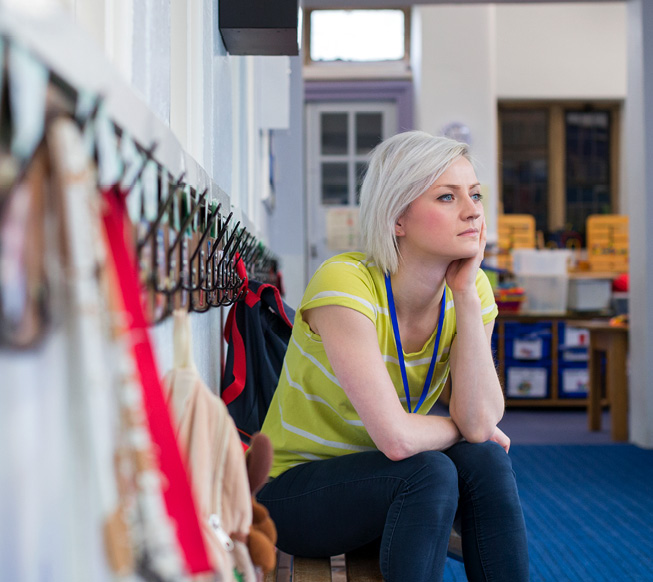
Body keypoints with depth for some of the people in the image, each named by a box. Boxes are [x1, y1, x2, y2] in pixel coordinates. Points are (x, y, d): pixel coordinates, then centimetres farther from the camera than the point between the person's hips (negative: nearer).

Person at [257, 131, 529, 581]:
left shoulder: (471, 290, -8)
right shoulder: (344, 283, -27)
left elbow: (481, 422, -20)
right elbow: (396, 437, -33)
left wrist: (466, 293, -23)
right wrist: (461, 427, -12)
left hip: (388, 479, 5)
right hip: (294, 491, -5)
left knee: (486, 461, -22)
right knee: (430, 471, -30)